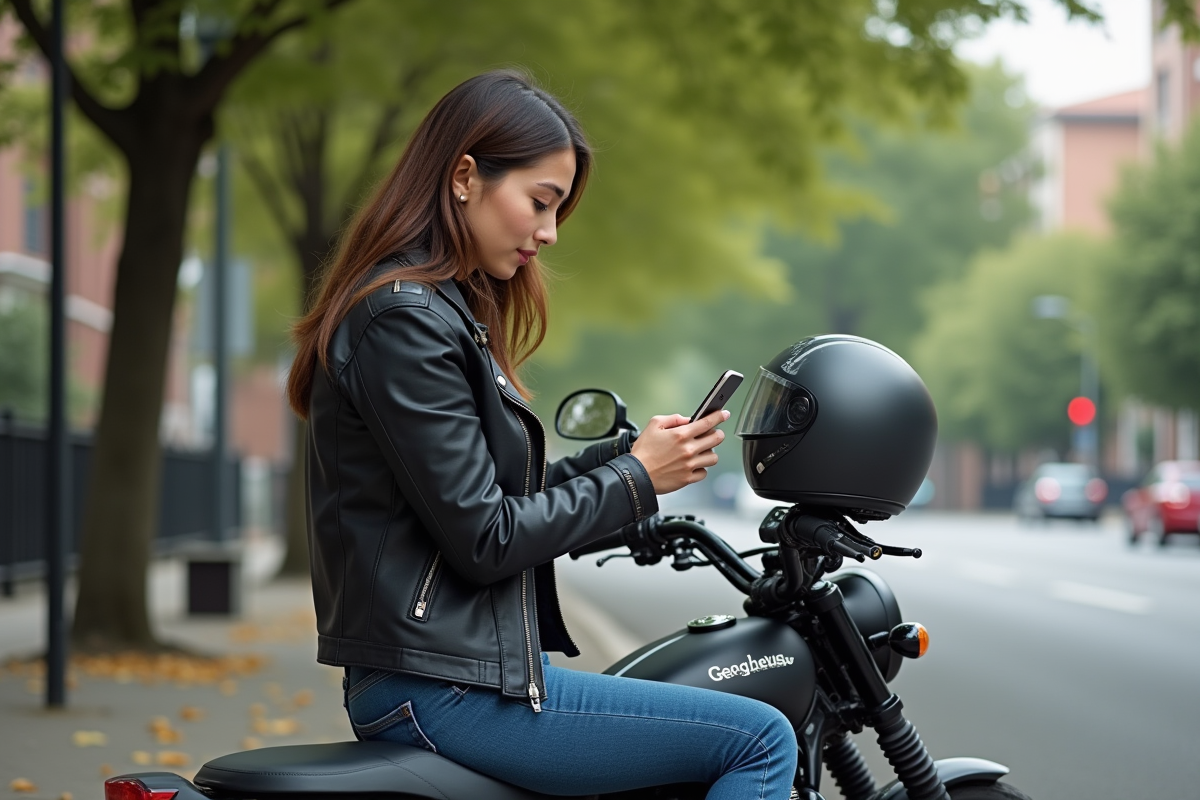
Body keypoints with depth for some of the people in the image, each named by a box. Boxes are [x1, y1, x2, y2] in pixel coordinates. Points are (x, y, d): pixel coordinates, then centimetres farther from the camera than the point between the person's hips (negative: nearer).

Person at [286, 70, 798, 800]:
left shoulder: (444, 309, 16)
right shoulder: (407, 321, -16)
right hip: (445, 691, -11)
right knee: (762, 741, -10)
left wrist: (621, 455, 4)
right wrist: (634, 478, -9)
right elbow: (482, 539, -18)